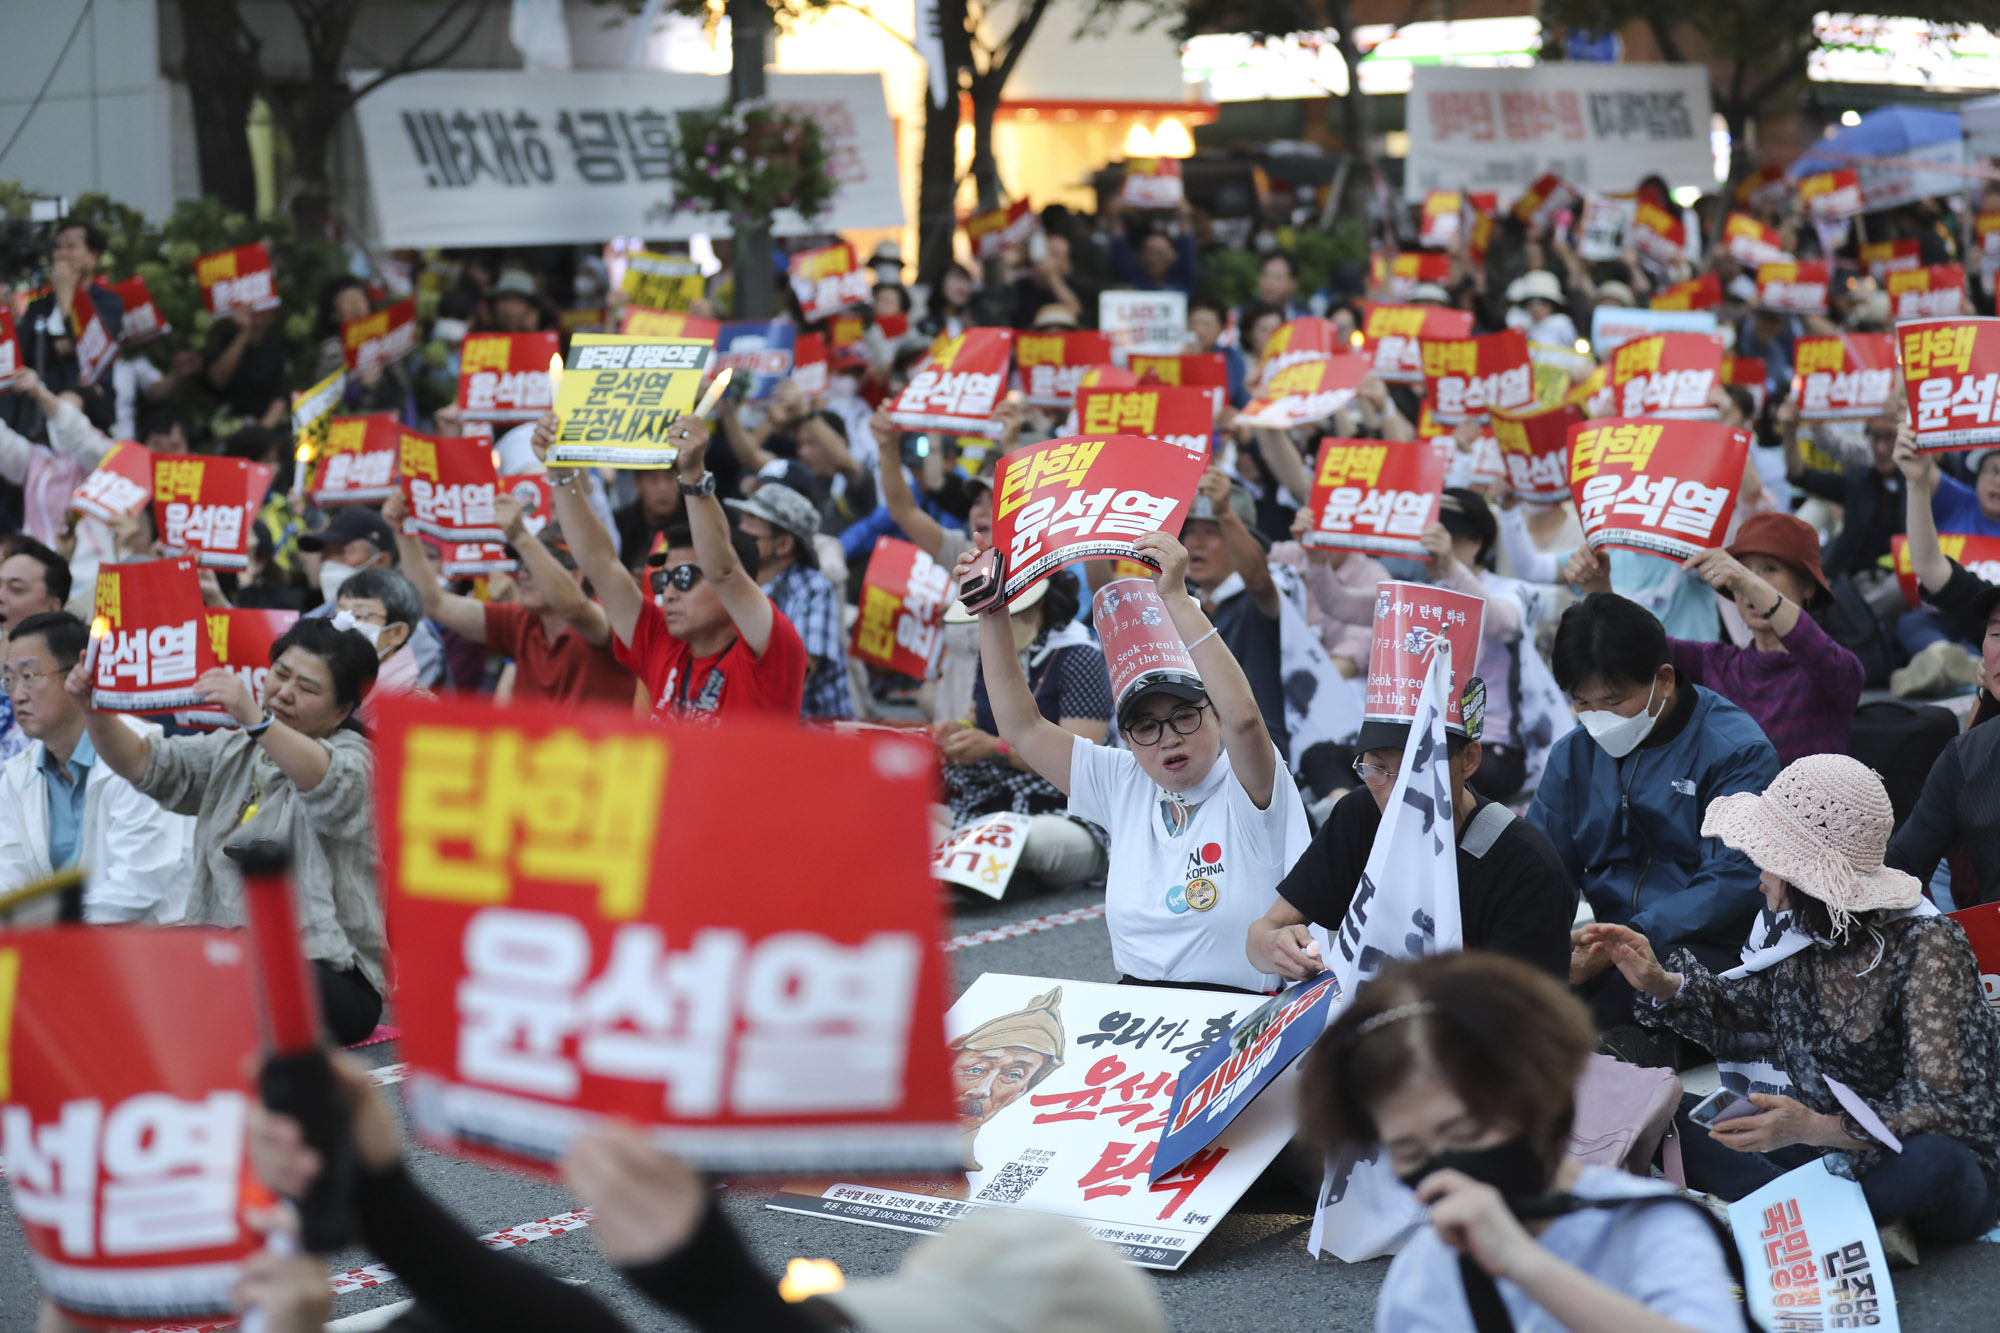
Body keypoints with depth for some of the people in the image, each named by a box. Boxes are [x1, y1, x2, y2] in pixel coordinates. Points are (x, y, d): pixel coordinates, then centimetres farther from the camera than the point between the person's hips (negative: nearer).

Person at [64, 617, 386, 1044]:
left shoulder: (353, 757, 0)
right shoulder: (232, 753, 20)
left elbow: (327, 783, -25)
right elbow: (142, 763, 7)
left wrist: (254, 718, -41)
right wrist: (94, 709, -12)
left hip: (328, 973, -6)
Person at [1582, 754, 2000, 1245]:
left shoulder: (1926, 947, -22)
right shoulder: (1803, 930, -3)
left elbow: (1948, 1113, -28)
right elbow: (1744, 1018, 15)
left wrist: (1816, 1129, -39)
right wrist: (1660, 983, -4)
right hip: (1827, 1155, 7)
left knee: (1935, 1160, -41)